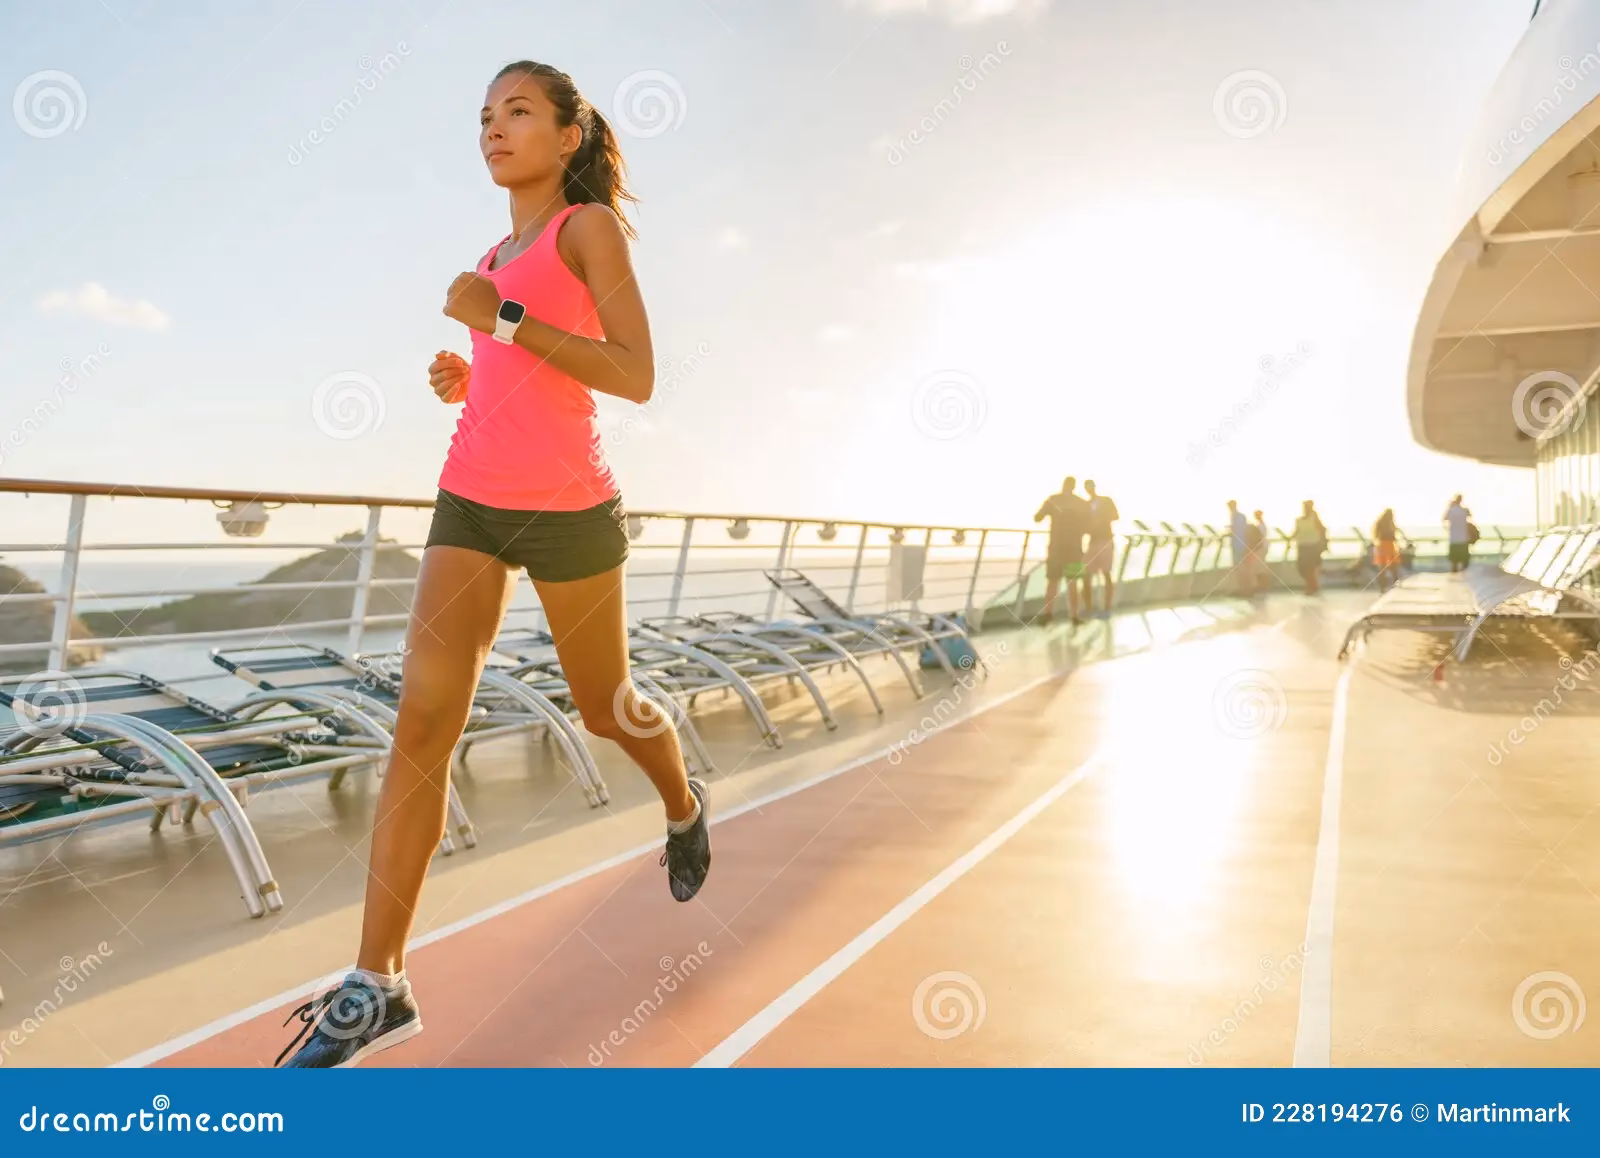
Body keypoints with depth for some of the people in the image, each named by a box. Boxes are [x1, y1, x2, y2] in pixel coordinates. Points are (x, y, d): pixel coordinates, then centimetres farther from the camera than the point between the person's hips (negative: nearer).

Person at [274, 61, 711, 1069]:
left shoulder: (590, 226, -1)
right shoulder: (501, 256, 19)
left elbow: (635, 378, -14)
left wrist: (503, 320, -17)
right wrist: (466, 381, 9)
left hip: (567, 506, -5)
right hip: (473, 501, 6)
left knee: (605, 708, 11)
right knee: (422, 724, -8)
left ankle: (685, 804, 46)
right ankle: (378, 986, -7)